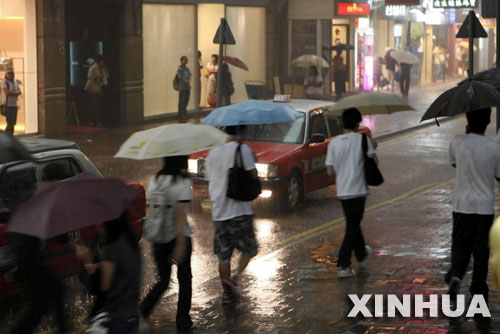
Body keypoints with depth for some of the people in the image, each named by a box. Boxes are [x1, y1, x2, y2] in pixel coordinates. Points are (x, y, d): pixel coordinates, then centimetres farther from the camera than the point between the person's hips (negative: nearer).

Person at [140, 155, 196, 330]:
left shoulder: (155, 180, 2)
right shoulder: (183, 182, -14)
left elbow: (150, 208, 8)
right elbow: (180, 214, -20)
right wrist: (180, 245, -21)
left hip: (158, 239, 5)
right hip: (178, 237, -5)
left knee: (163, 281, 15)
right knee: (184, 280, 14)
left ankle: (141, 312, -3)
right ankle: (183, 321, 20)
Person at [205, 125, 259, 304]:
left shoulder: (213, 152, 10)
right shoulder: (242, 149, -9)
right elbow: (253, 175, -10)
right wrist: (252, 160, 8)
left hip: (218, 212, 5)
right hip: (238, 210, -5)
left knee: (224, 255, 11)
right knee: (249, 249, 10)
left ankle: (227, 292, 14)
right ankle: (235, 278, -11)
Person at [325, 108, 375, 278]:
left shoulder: (334, 143, 1)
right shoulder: (362, 139, -8)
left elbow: (330, 171, 1)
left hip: (342, 191, 4)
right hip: (358, 189, -4)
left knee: (353, 224, 21)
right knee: (352, 227, -1)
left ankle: (362, 254, 40)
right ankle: (343, 265, -8)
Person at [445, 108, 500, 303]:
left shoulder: (457, 143, -9)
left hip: (462, 205, 1)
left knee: (460, 243, 10)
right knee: (481, 247, 10)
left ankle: (456, 273, -17)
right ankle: (479, 289, 16)